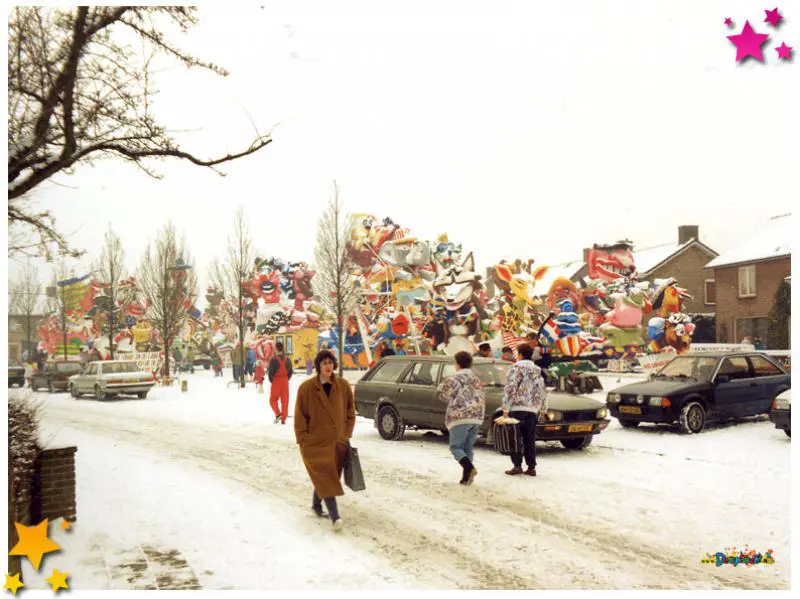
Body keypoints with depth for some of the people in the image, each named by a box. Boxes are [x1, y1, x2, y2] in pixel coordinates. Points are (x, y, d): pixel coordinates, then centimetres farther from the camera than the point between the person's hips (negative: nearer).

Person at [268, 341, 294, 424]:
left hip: (276, 382, -4)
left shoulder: (274, 359, -14)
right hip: (285, 382, 4)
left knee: (273, 399, 11)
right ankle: (283, 419, 10)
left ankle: (278, 414, -7)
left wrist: (271, 380, 2)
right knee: (285, 400, 8)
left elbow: (270, 372, -13)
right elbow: (290, 371, 6)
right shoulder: (287, 359, 2)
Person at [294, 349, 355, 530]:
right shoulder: (306, 388, -7)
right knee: (326, 477, -11)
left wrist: (346, 434, 5)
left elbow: (350, 412, 9)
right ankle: (335, 516, -13)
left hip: (337, 442, 4)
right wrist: (303, 439, -7)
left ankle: (316, 504, 35)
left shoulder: (343, 386, 0)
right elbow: (300, 416, -3)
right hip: (315, 443, -4)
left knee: (325, 478, 13)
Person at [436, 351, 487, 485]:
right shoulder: (476, 379, 16)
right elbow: (482, 398, 16)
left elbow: (441, 393, -4)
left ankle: (469, 467, -23)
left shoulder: (454, 378, -4)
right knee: (468, 448, 15)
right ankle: (467, 476, 7)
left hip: (460, 417, -6)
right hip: (477, 417, 6)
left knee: (456, 447, 0)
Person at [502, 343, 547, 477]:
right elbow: (542, 391, 15)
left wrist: (505, 408, -11)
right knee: (530, 439, 9)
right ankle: (531, 467, 9)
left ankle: (517, 465, -4)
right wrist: (543, 407, 22)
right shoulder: (537, 370, 14)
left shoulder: (516, 368, -5)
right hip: (533, 409, 5)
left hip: (517, 407, -5)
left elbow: (510, 389, -12)